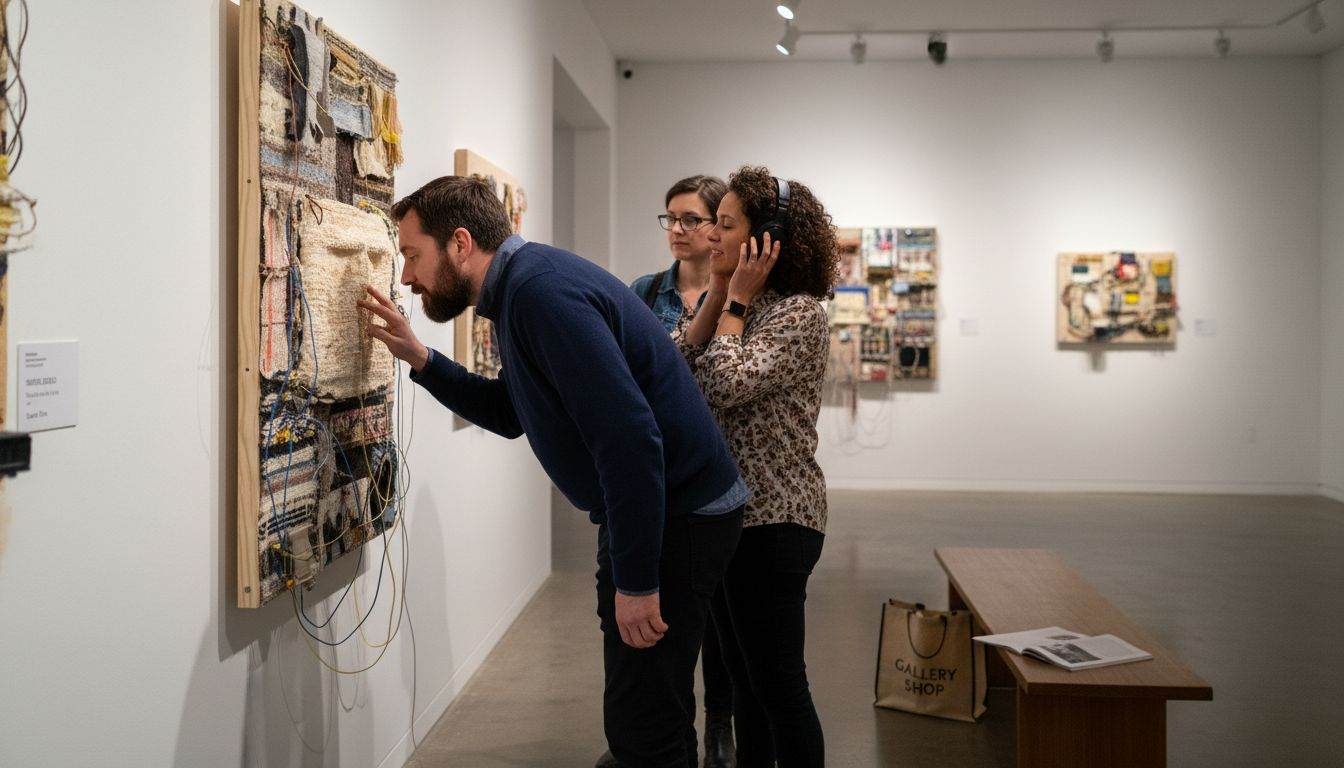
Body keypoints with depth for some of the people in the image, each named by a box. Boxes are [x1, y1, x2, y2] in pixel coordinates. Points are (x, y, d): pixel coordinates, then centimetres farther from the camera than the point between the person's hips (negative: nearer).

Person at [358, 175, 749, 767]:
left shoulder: (542, 290, -22)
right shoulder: (521, 288, 11)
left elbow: (629, 435, -28)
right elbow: (510, 414, 20)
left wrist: (636, 581, -25)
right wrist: (418, 358, 11)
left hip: (676, 519, -10)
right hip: (653, 512, 10)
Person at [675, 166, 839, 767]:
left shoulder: (800, 312, -13)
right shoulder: (735, 304, 14)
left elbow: (726, 386, -23)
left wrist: (735, 301, -13)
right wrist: (716, 295, 0)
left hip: (773, 522, -9)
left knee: (778, 683, 0)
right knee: (745, 678, 18)